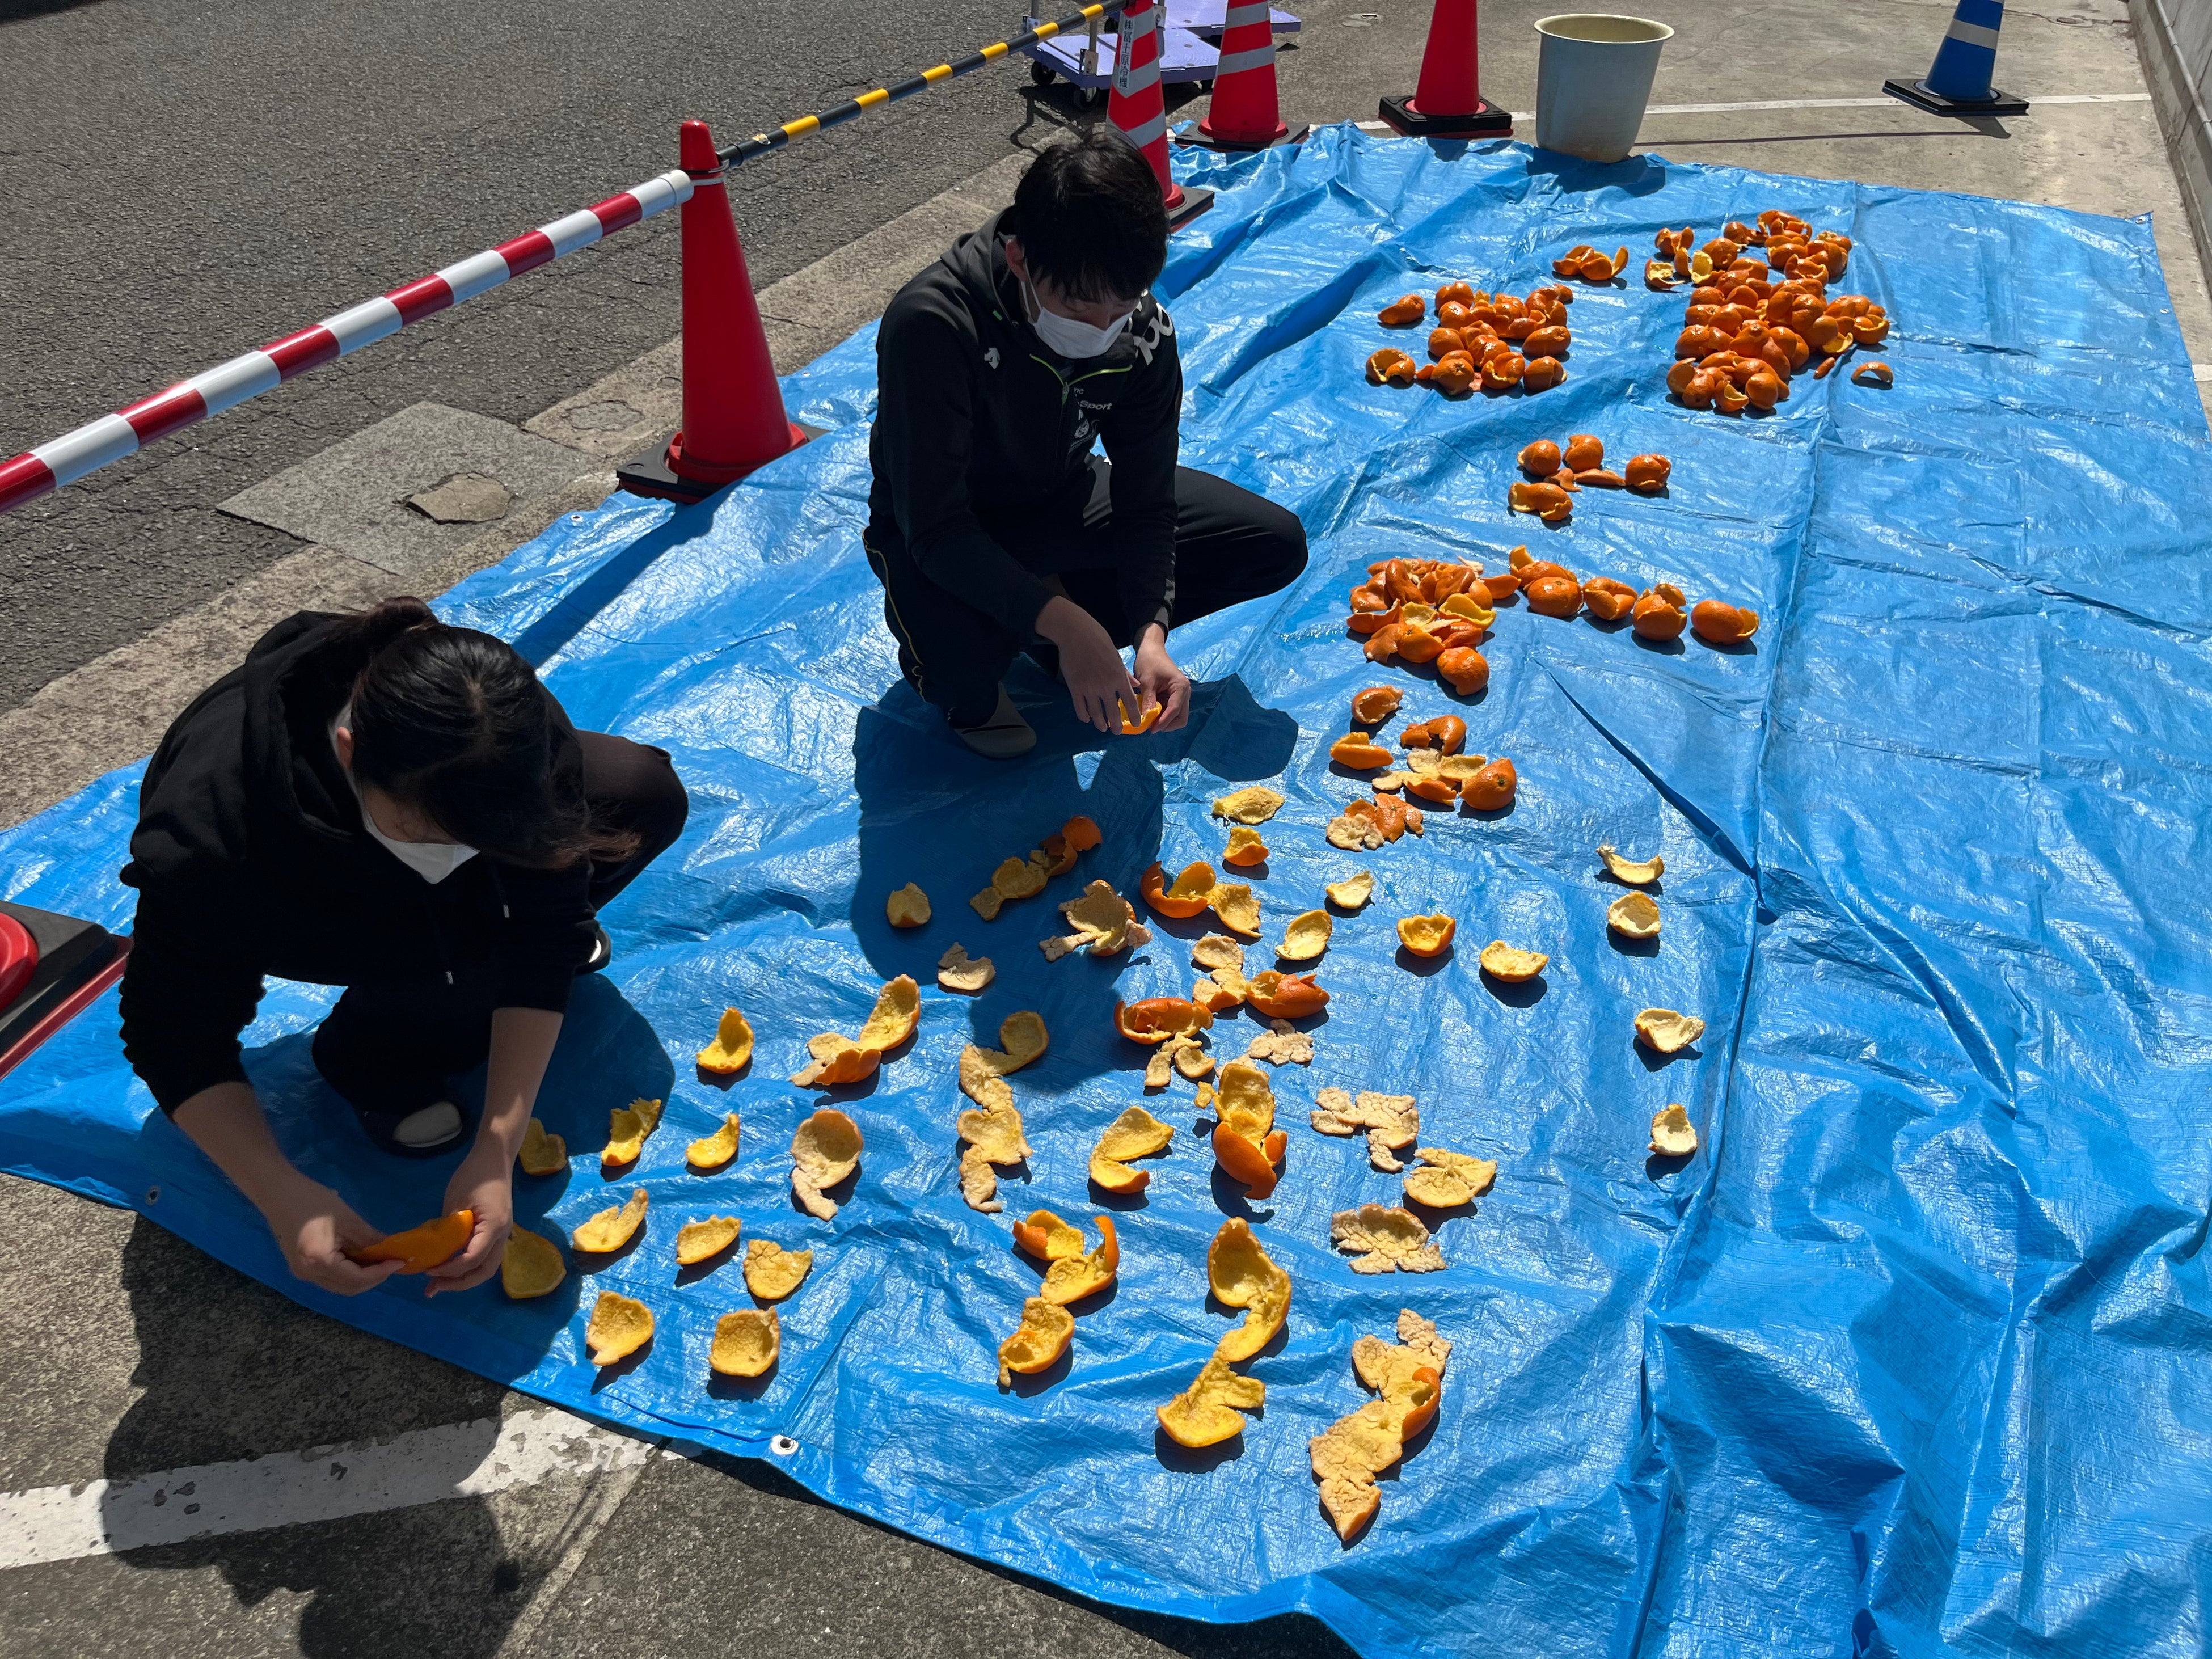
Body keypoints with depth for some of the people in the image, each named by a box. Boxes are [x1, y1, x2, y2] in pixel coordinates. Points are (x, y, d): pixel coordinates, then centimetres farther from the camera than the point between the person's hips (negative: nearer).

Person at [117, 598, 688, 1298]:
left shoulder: (519, 738, -36)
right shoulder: (212, 825, -43)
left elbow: (544, 939, -28)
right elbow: (176, 1034, -29)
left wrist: (496, 1153, -34)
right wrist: (284, 1199, -41)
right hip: (286, 910, -3)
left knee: (643, 798, -16)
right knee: (466, 937, -32)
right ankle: (373, 1057, 0)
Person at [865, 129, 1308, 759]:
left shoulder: (1143, 331, -18)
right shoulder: (930, 325, -34)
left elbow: (1146, 503, -12)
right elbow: (936, 528, -34)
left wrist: (1150, 635, -29)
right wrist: (1064, 621, -44)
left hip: (1060, 501, 6)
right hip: (943, 528, -5)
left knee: (1278, 545, -4)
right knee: (959, 673, -40)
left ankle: (1040, 633, 1)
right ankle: (966, 691, 1)